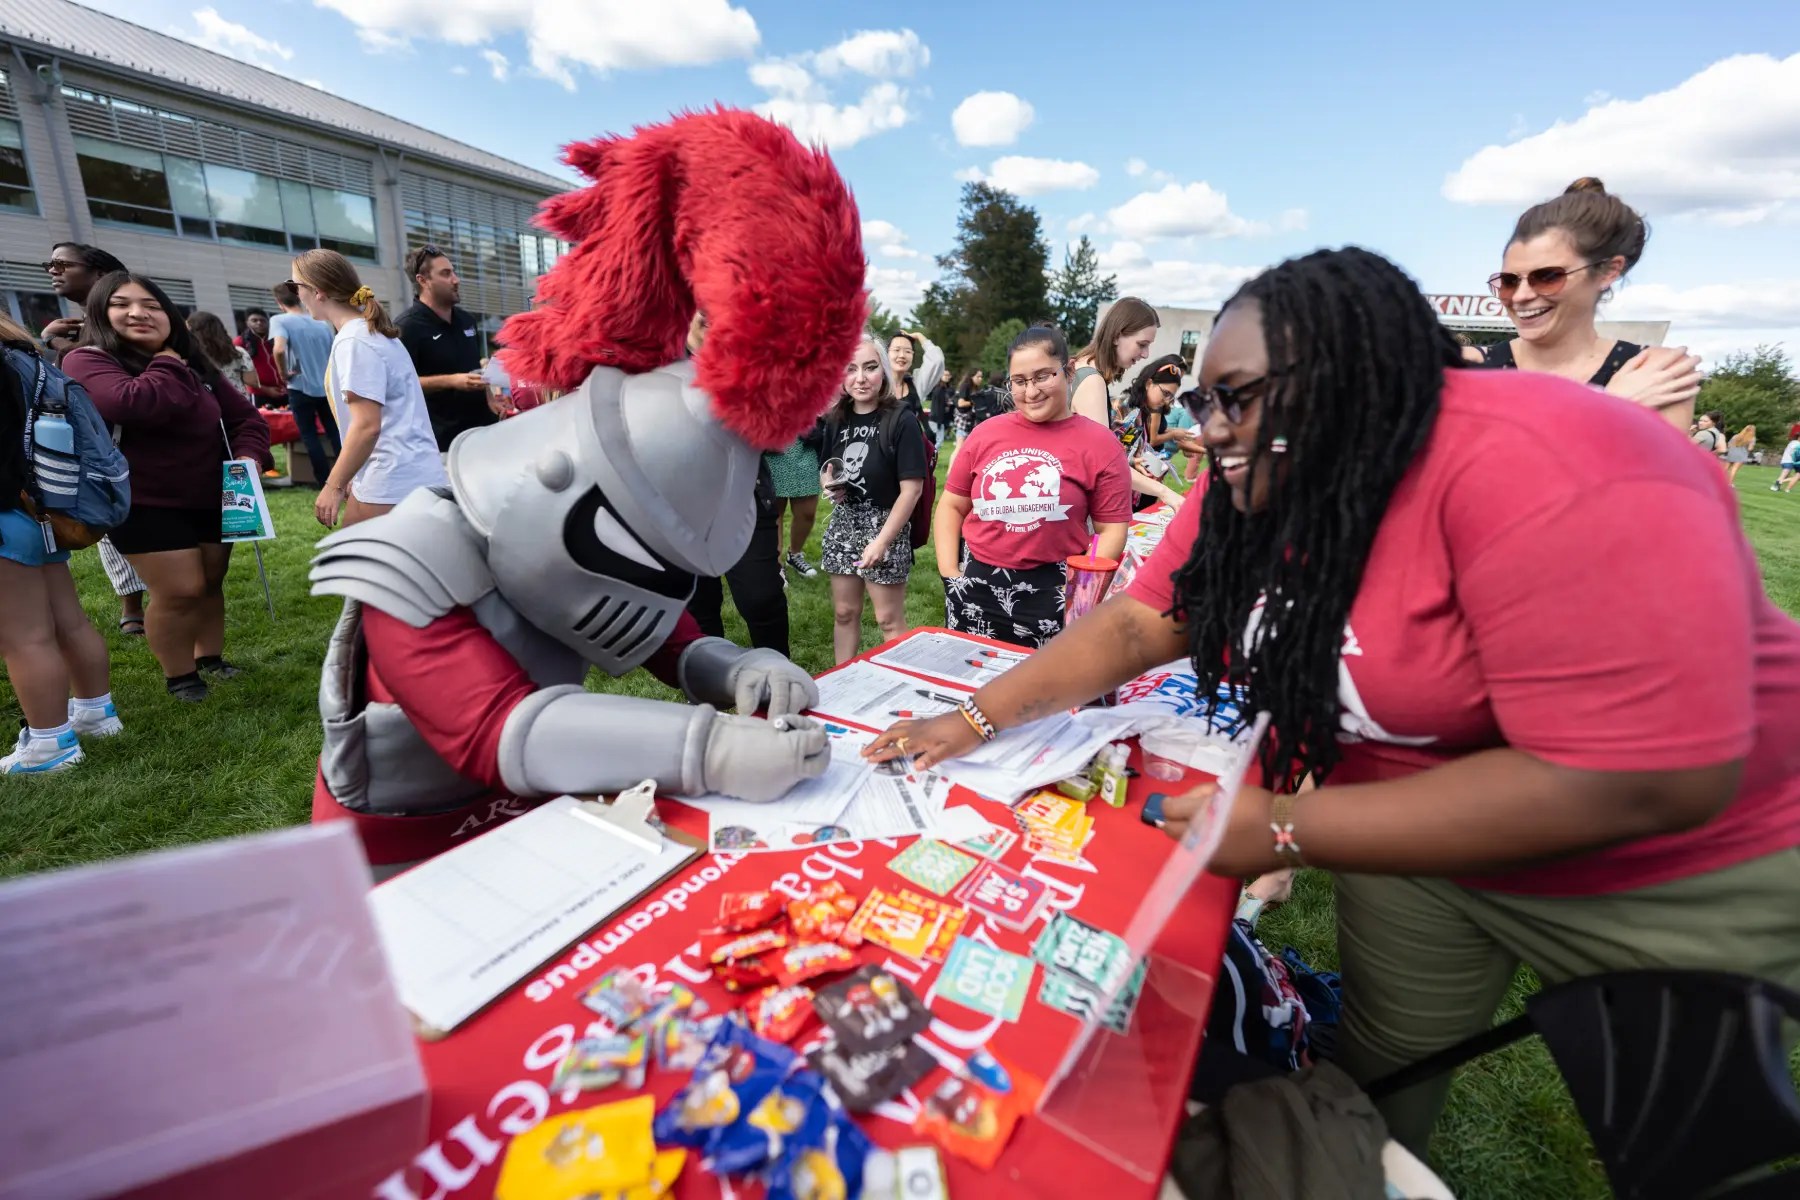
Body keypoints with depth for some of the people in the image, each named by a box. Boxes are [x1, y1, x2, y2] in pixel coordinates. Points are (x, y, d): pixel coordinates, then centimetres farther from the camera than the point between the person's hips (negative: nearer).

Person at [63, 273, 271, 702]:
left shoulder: (195, 366, 7)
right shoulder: (88, 360, -10)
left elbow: (246, 417, 8)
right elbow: (133, 403, -31)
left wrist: (248, 457, -12)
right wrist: (167, 366, -15)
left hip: (210, 499, 6)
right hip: (145, 504, -5)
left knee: (211, 582, 12)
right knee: (181, 591, -8)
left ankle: (210, 658, 28)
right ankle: (178, 676, 9)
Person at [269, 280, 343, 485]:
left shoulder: (280, 320, -8)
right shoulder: (322, 323, 6)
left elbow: (279, 349, -24)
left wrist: (284, 373, -9)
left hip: (301, 388, -4)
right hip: (327, 387, 4)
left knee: (309, 436, 6)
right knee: (335, 433, 9)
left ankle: (327, 482, 6)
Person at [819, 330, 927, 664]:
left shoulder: (901, 420, -13)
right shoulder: (836, 419, 5)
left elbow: (912, 488, -16)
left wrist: (882, 541, -18)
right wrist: (828, 482, -6)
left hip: (885, 526, -6)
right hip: (843, 524, 6)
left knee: (889, 620, 3)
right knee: (844, 614, 14)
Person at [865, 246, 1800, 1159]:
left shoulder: (1537, 473, -32)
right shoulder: (1259, 489, -10)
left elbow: (1648, 783, -33)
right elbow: (1129, 628, -8)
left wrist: (1284, 831, -30)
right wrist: (973, 720, -15)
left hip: (1674, 873, -4)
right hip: (1407, 842, 5)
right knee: (1378, 1071, 17)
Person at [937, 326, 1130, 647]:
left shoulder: (1099, 444, -2)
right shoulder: (985, 433, 5)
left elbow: (1112, 529, -2)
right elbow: (952, 505, 10)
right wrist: (949, 572, 0)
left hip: (1052, 591, -2)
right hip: (976, 584, 3)